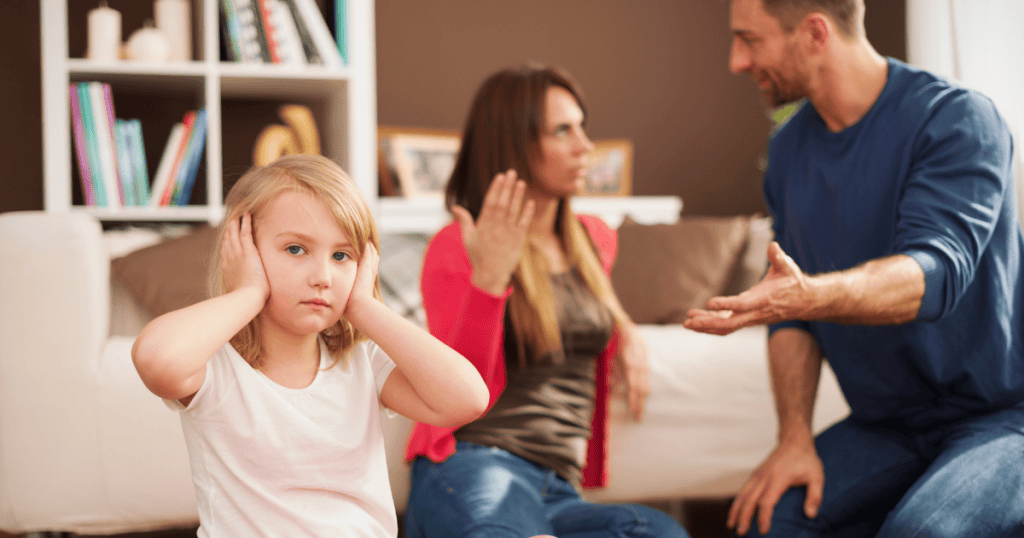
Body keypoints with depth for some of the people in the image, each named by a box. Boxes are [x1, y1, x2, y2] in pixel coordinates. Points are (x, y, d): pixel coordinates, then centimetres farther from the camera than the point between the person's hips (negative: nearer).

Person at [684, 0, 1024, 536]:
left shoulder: (957, 119, -16)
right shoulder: (790, 149, 6)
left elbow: (934, 274, -30)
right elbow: (791, 314, 8)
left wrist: (811, 296, -48)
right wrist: (795, 436, -6)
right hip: (886, 426, 6)